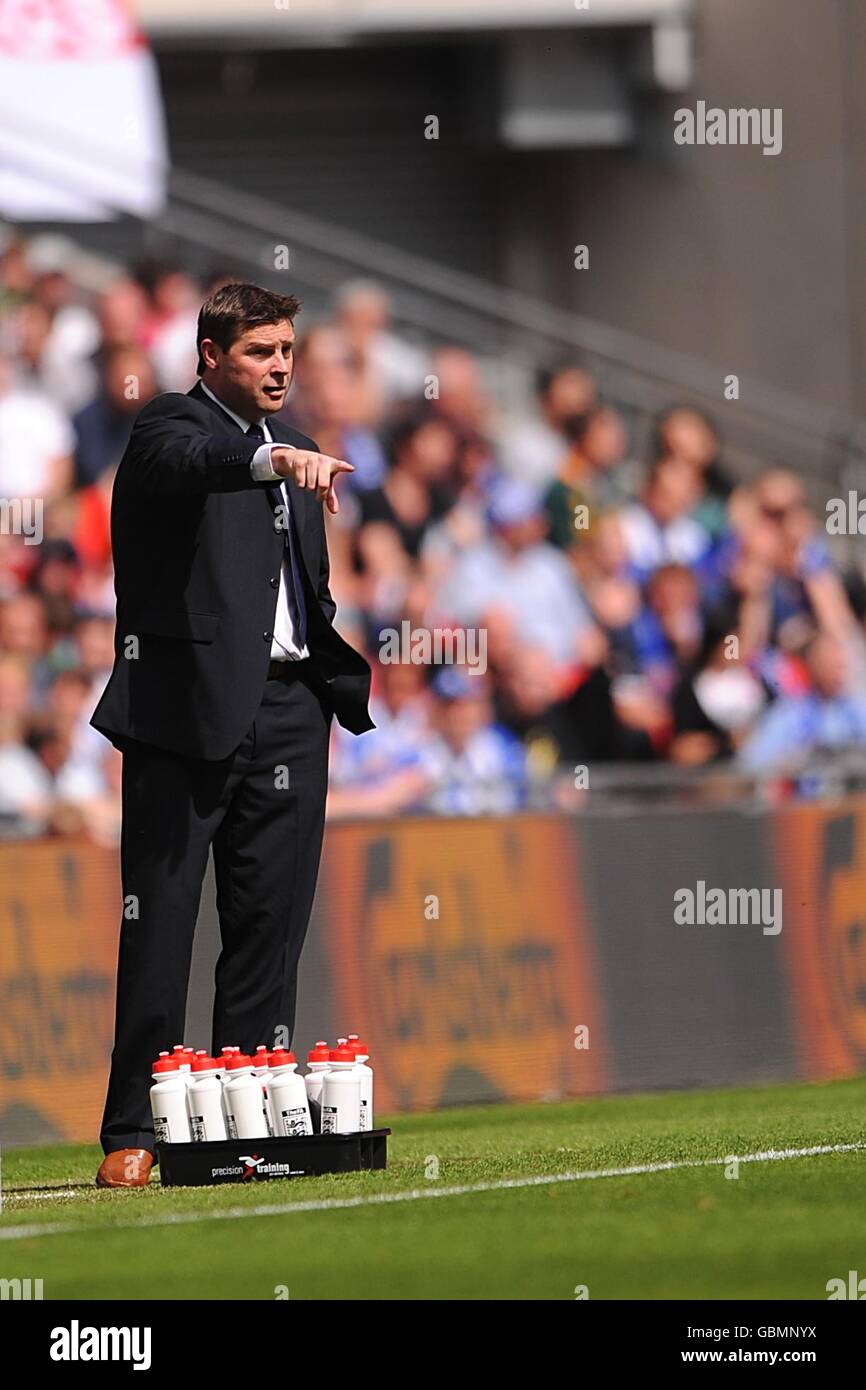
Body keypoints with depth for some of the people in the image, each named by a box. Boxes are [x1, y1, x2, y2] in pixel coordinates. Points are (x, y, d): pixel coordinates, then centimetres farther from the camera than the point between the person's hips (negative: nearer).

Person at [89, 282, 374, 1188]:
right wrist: (273, 459, -46)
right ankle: (133, 1134, -2)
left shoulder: (288, 444, 20)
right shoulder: (170, 429, -3)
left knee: (269, 925, 6)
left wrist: (339, 670, 12)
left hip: (288, 705, 7)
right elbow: (192, 462, -28)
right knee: (160, 923, -4)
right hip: (187, 703, -7)